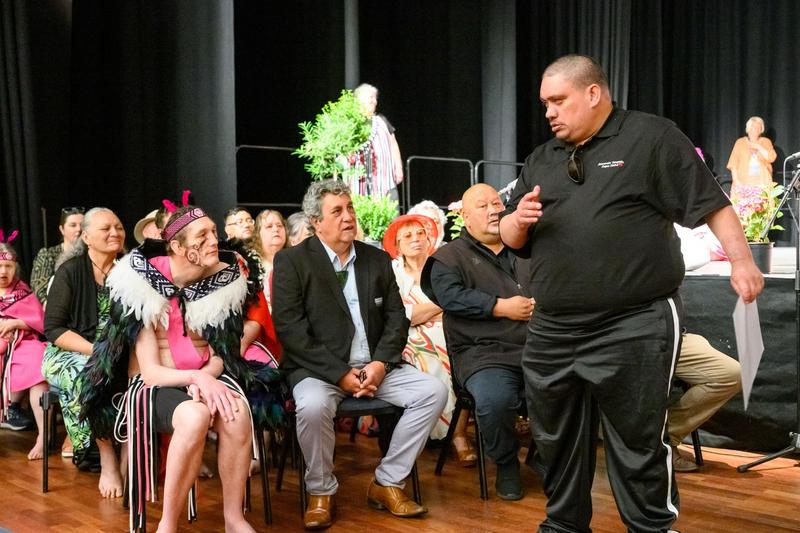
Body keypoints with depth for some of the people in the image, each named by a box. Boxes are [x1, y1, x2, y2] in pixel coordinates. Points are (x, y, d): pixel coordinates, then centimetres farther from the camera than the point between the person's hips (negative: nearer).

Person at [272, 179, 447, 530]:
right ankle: (321, 492, -8)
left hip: (375, 366, 5)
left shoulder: (378, 259, 12)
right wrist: (339, 373, -18)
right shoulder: (291, 261, -3)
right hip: (320, 368, -5)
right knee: (313, 406, -36)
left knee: (433, 391, -15)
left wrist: (381, 363, -11)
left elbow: (396, 317, 8)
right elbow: (289, 328, -12)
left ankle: (387, 483, -1)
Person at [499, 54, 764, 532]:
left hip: (633, 328, -6)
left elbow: (712, 204, -4)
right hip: (553, 331, 6)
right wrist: (519, 219, -3)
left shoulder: (651, 138, -1)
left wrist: (741, 260, -13)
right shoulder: (541, 161, 16)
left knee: (638, 443, 0)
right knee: (557, 440, 15)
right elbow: (511, 240, 18)